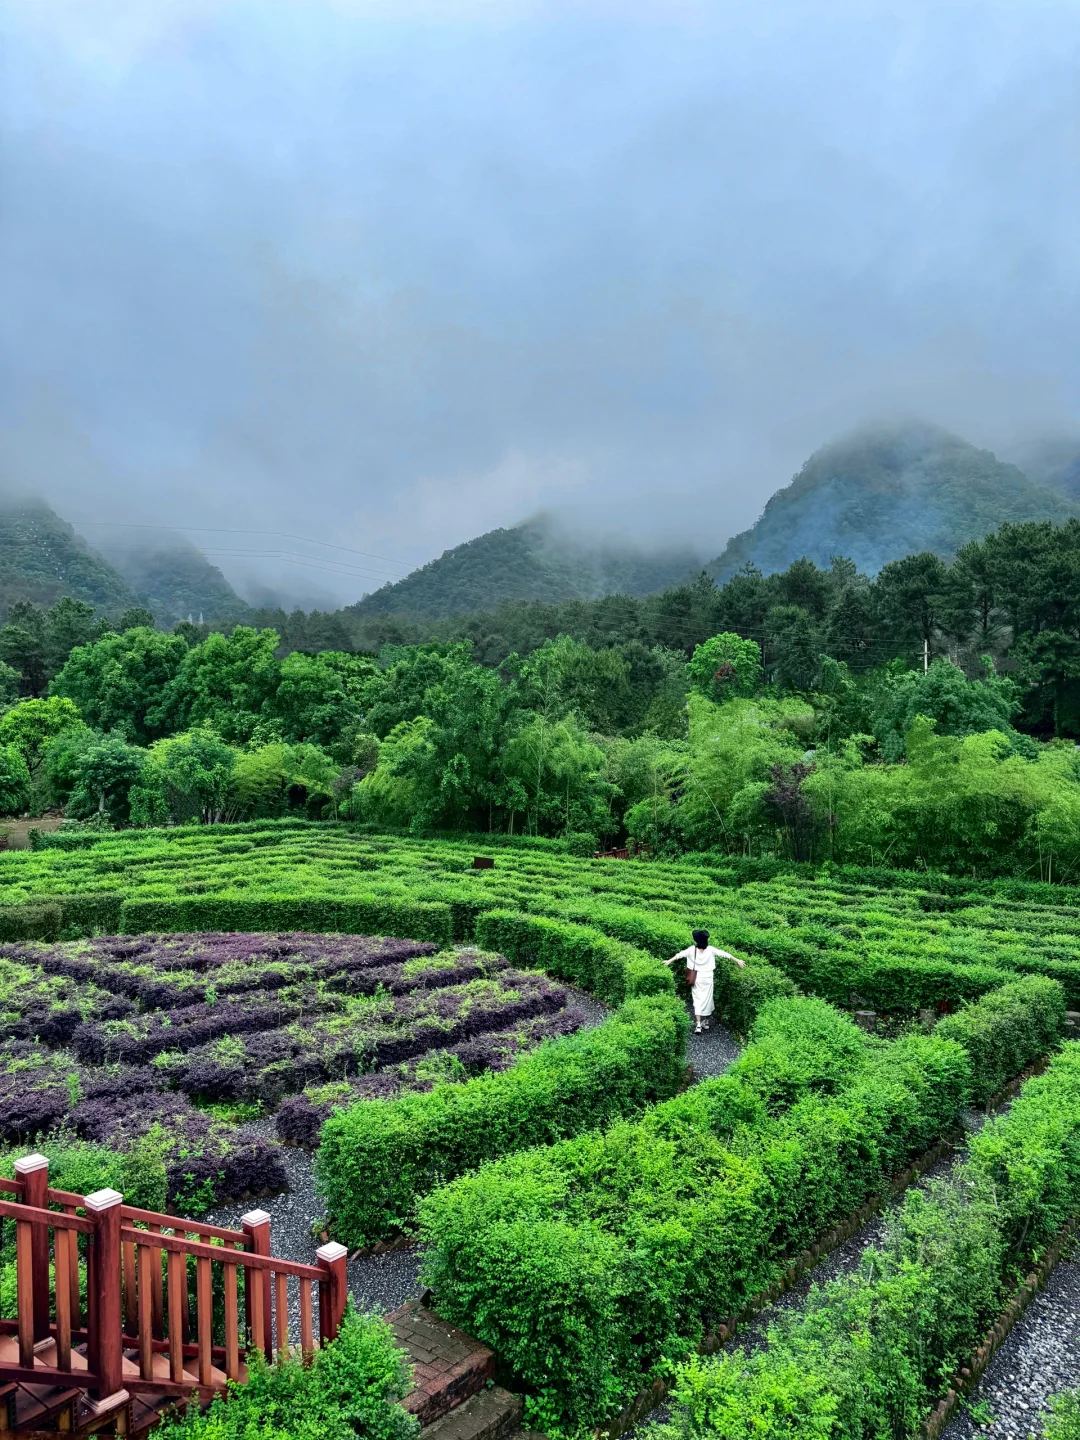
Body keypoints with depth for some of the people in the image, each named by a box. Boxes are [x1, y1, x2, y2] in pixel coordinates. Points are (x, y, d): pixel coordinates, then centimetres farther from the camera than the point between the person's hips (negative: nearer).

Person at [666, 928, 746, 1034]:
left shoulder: (692, 949, -10)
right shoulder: (711, 950, -10)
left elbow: (680, 954, 1)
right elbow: (724, 954, -3)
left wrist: (669, 961, 14)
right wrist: (737, 961, 5)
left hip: (696, 978, -1)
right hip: (708, 978, 1)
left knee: (697, 1000, 3)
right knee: (707, 999, 14)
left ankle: (698, 1025, -6)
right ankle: (705, 1022, 26)